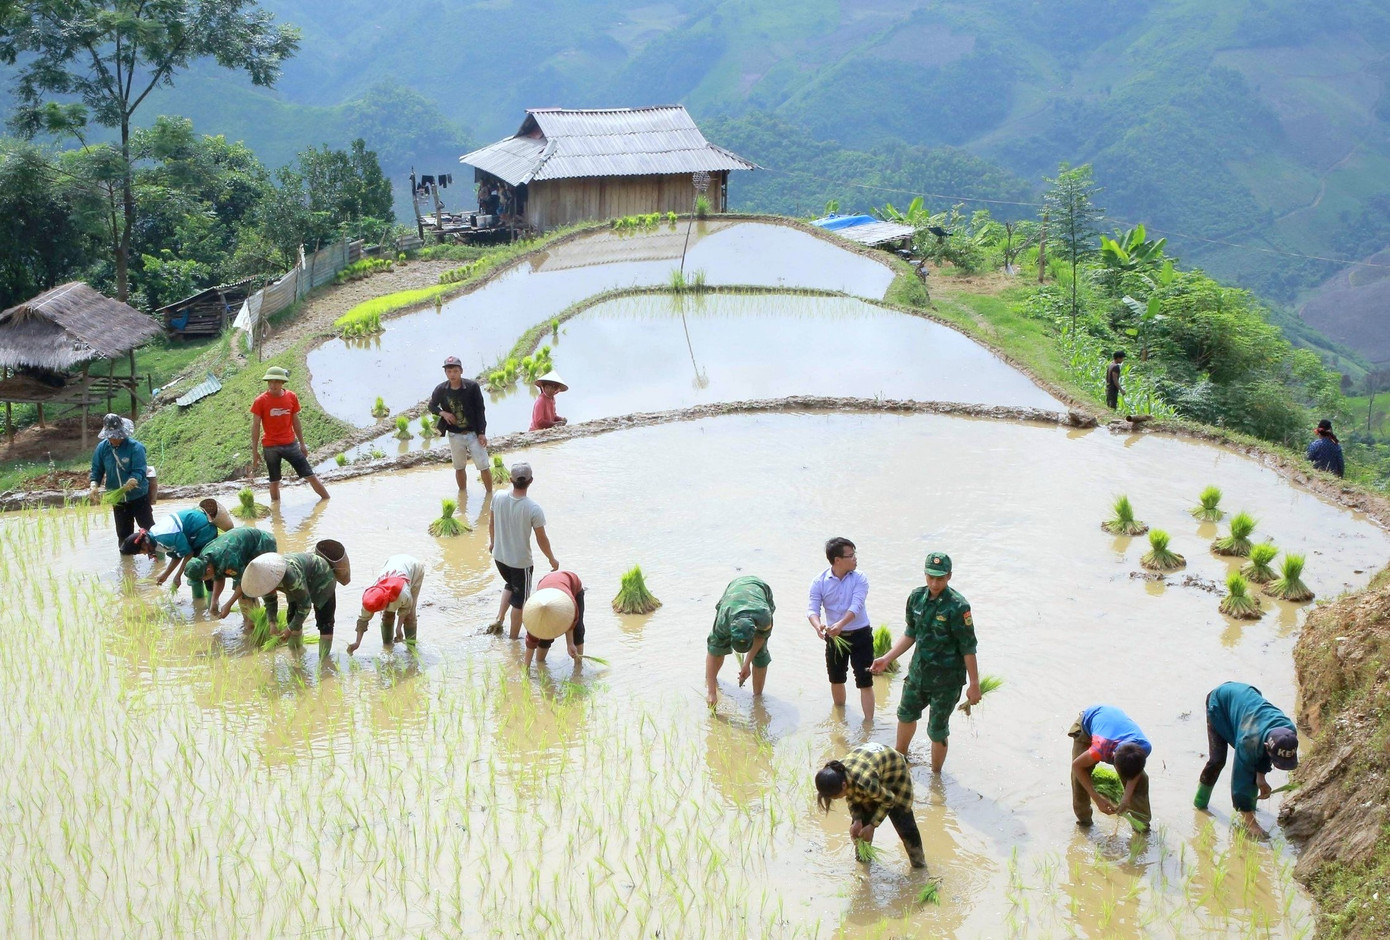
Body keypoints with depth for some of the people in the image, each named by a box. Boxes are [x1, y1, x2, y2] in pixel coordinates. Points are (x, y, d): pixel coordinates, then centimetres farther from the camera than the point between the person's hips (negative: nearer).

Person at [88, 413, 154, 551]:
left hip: (138, 496, -4)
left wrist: (127, 486, -41)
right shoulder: (102, 448, -5)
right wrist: (94, 486, -17)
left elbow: (138, 472, -23)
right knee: (123, 532, 12)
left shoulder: (135, 447, -19)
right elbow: (96, 471, 3)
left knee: (149, 527, 1)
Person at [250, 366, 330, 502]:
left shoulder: (292, 397, 1)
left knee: (310, 475, 2)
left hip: (290, 444, 2)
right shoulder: (260, 401, -7)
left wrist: (302, 444, 13)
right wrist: (254, 451, -5)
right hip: (270, 446, -2)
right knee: (274, 481, 7)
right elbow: (255, 426, -4)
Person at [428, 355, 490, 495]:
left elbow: (480, 410, -9)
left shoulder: (472, 386, -13)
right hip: (455, 435, 2)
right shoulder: (441, 389, -6)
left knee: (484, 466, -2)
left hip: (473, 433, -2)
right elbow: (432, 406, 10)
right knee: (459, 468, 15)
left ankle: (489, 493, 15)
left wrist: (482, 433, -11)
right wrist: (443, 413, -11)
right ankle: (463, 493, 33)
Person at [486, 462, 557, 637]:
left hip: (499, 556, 5)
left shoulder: (498, 498, -14)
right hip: (521, 562, -4)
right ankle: (514, 639, 25)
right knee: (519, 600, 15)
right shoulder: (533, 509, -26)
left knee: (510, 585, 33)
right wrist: (552, 560, 1)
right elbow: (542, 539, -15)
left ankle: (498, 619, 26)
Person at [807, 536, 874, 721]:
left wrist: (841, 624, -42)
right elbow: (812, 608, -15)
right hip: (834, 636, 3)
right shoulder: (820, 581, -8)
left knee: (865, 682, -6)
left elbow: (856, 606, -25)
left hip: (860, 635, -3)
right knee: (836, 680, 19)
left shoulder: (859, 579, -12)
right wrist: (818, 625, -37)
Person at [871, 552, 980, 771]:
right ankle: (900, 756, 52)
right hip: (918, 670, 7)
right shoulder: (917, 597, -4)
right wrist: (886, 659, 8)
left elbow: (968, 648, -19)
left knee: (937, 730, 4)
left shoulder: (957, 607, -23)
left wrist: (974, 685, -17)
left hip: (946, 679, -7)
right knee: (906, 714, 26)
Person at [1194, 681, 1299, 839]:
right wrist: (1250, 822, -35)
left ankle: (1250, 803, 12)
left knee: (1252, 761, -7)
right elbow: (1241, 778, -36)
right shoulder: (1250, 740, -45)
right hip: (1219, 699, -5)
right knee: (1218, 759, -12)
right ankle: (1200, 801, 11)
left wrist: (1261, 778, -13)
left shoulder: (1289, 731, -29)